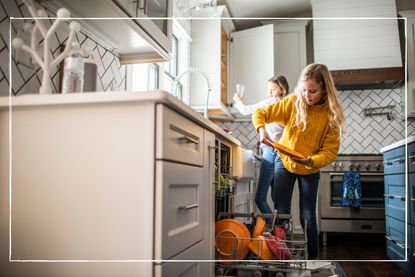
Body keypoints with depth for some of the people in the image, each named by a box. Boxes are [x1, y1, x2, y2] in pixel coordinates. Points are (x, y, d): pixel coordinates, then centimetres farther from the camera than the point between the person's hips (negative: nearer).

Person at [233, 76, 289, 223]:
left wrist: (238, 101, 21)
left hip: (271, 151, -9)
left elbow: (246, 110, 2)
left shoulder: (272, 101, -4)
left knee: (260, 198, -9)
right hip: (279, 153, 9)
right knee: (276, 197, 12)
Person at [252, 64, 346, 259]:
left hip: (310, 169, 0)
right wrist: (261, 129, -30)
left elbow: (330, 151, -19)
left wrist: (312, 161, -38)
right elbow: (259, 113, -9)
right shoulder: (293, 102, -16)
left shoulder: (331, 114, -17)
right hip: (284, 162, 1)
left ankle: (312, 258, 20)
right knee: (281, 214, 1)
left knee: (308, 217, 4)